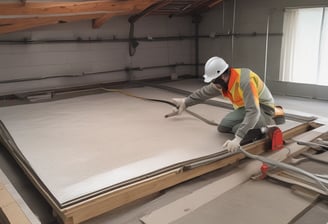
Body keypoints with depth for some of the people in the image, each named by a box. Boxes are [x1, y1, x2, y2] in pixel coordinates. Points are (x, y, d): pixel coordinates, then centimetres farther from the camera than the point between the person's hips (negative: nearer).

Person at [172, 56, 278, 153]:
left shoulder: (246, 81, -36)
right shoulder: (222, 81, -9)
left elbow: (253, 112, -44)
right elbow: (204, 92, 10)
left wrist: (237, 139, -50)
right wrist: (185, 102, 21)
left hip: (263, 109, -8)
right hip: (246, 107, 8)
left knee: (239, 129, -34)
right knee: (223, 127, -1)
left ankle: (267, 124, -6)